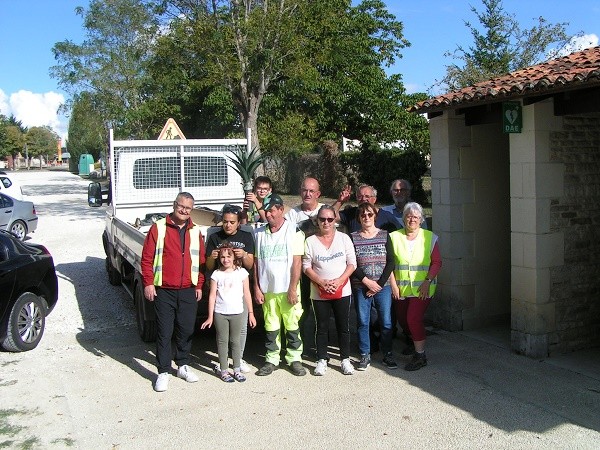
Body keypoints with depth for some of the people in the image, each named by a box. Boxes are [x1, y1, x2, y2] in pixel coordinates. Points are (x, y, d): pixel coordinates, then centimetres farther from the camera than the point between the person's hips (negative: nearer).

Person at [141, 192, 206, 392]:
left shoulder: (195, 232, 9)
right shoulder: (158, 228, -2)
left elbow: (201, 261, 13)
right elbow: (147, 258, -2)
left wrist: (199, 285, 9)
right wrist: (148, 283, -7)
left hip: (188, 291, 3)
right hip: (163, 291, -3)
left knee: (186, 329, 10)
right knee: (164, 332, 2)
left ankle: (183, 365, 27)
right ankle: (163, 372, 11)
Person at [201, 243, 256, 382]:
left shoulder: (241, 272, 1)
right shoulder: (216, 274, 1)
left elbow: (247, 294, 4)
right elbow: (212, 296, 2)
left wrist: (251, 313, 3)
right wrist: (210, 317, -1)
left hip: (237, 313, 0)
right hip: (220, 313, 0)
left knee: (236, 341, 7)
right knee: (222, 341, 6)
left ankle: (237, 369, 16)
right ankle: (224, 370, 12)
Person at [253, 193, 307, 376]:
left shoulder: (294, 231, -4)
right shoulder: (259, 233, 8)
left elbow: (297, 262, -6)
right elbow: (256, 262, 9)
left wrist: (293, 289, -11)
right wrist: (256, 288, 4)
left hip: (288, 289, -3)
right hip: (267, 289, 3)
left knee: (292, 325, 3)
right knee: (271, 327, 9)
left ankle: (294, 358, 15)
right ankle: (272, 359, 19)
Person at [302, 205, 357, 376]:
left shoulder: (344, 238, 2)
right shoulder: (310, 241, 1)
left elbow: (352, 263, 0)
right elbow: (306, 267, 0)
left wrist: (339, 281, -14)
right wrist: (321, 282, -14)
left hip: (342, 291, 0)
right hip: (319, 293, 0)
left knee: (343, 327, 6)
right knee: (322, 328, 7)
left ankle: (345, 359, 17)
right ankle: (322, 360, 17)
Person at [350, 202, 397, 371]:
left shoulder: (385, 235, 5)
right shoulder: (353, 237, 4)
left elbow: (390, 262, 1)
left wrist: (379, 284, -8)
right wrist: (367, 281, -10)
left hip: (383, 286, 0)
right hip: (361, 287, 0)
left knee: (386, 322, 1)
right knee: (362, 322, 3)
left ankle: (387, 355, 15)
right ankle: (365, 355, 15)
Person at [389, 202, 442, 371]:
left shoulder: (429, 237, 1)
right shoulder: (394, 237, 2)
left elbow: (437, 262, -1)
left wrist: (427, 282, -12)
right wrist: (393, 284, -5)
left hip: (422, 288, -3)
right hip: (400, 288, 3)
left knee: (413, 318, -15)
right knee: (402, 319, 12)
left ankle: (420, 355, -1)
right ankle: (414, 343, 43)